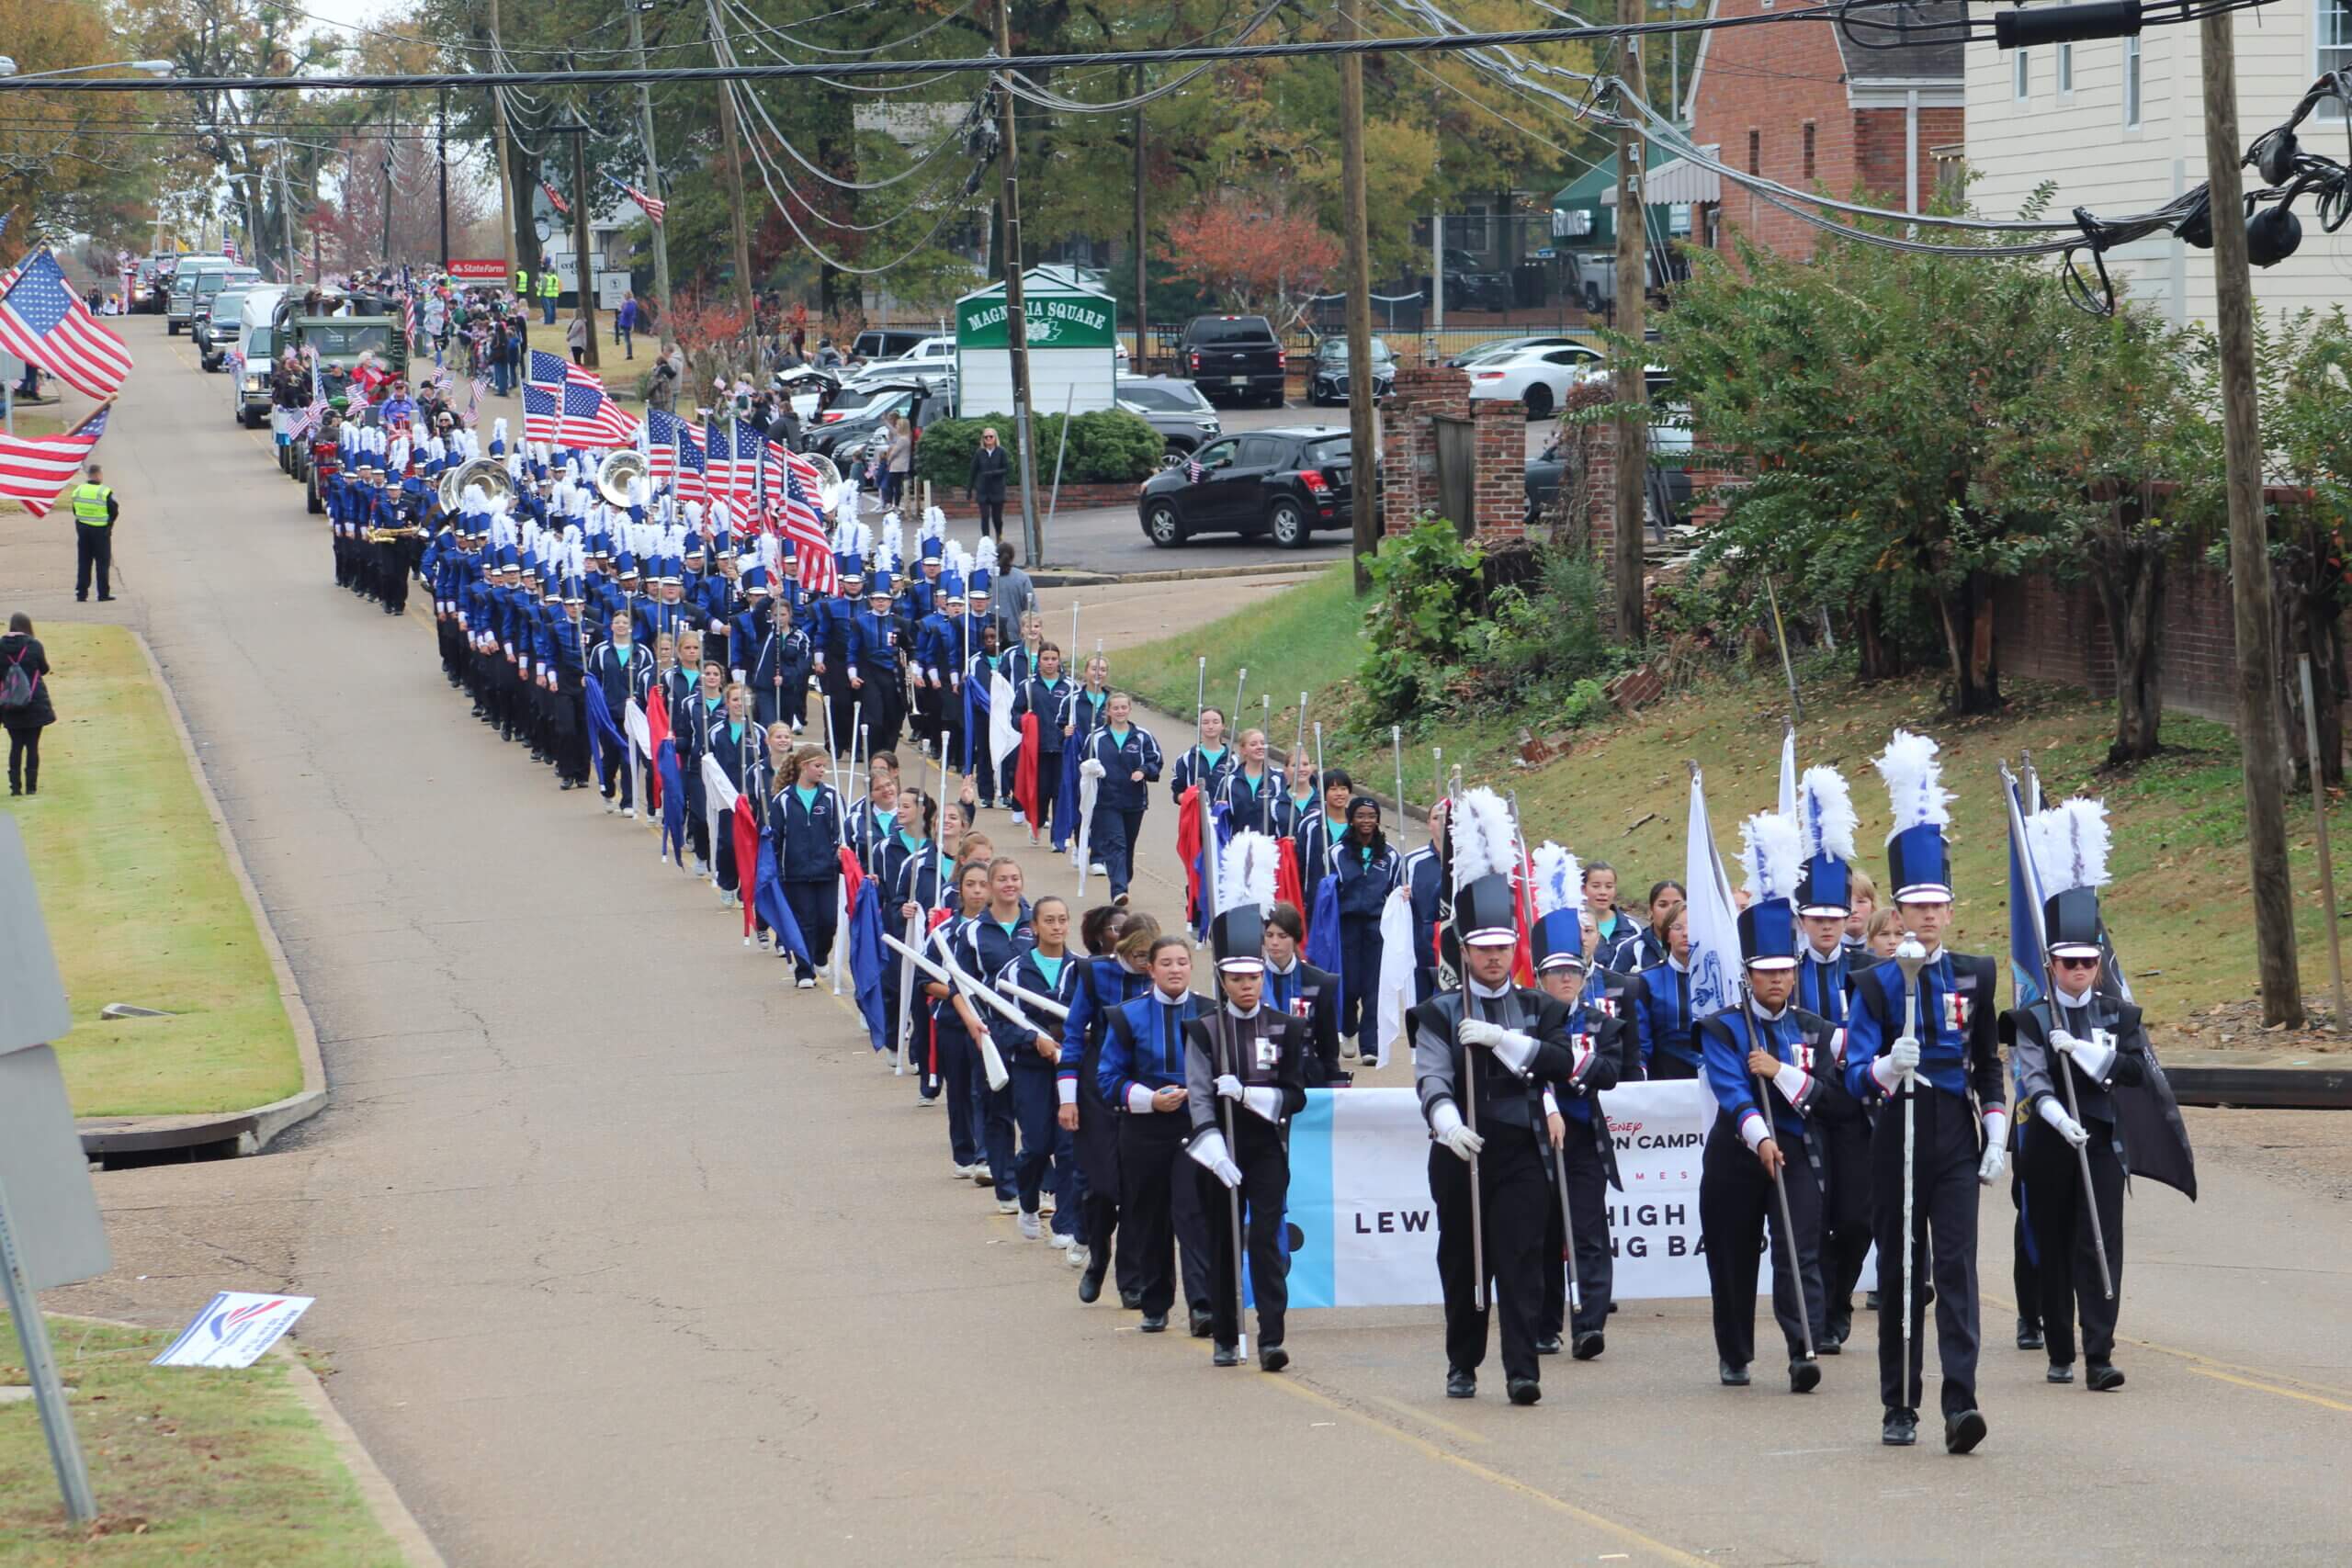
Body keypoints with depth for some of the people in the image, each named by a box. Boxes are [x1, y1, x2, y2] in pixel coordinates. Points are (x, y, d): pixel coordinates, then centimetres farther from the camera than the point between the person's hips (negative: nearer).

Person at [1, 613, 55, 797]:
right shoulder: (34, 645, -9)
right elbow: (44, 669, 2)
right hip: (35, 704, -2)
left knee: (16, 745, 10)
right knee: (32, 745, 5)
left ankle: (15, 786, 6)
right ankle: (31, 786, 3)